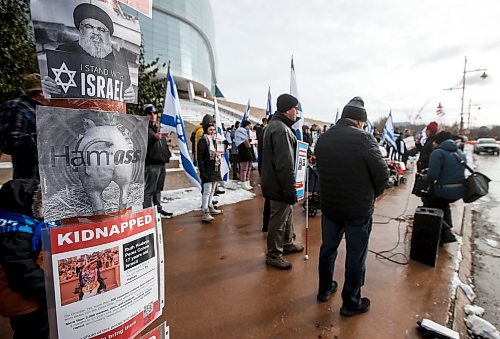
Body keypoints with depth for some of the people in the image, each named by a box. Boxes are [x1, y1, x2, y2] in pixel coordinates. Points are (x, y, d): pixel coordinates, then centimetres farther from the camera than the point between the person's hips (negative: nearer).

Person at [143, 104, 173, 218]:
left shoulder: (159, 128, 20)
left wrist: (167, 155, 22)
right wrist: (154, 137, -36)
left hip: (161, 163, 8)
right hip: (151, 163, -8)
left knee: (158, 188, 16)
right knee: (149, 189, -6)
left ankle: (158, 208, 26)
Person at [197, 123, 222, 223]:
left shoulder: (214, 140, 15)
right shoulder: (203, 141, -11)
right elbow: (200, 157, -16)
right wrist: (202, 171, -21)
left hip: (215, 170, 9)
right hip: (207, 171, -9)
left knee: (212, 190, 18)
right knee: (207, 191, -10)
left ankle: (210, 207, 31)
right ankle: (205, 213, -10)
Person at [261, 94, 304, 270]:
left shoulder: (274, 125, 14)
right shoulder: (282, 130, -22)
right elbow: (285, 165, -27)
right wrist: (291, 190, -22)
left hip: (274, 181, 11)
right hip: (280, 185, -11)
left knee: (287, 214, 24)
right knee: (278, 220, 3)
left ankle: (287, 244, 41)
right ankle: (273, 255, 19)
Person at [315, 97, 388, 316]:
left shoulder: (323, 138, 1)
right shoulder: (363, 138, -17)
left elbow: (321, 170, 4)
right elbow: (382, 174, -14)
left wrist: (335, 192, 9)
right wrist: (371, 195, 3)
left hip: (329, 205, 6)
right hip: (358, 208, -5)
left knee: (328, 248, 20)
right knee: (355, 256, 11)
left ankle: (324, 289, 39)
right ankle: (351, 303, 27)